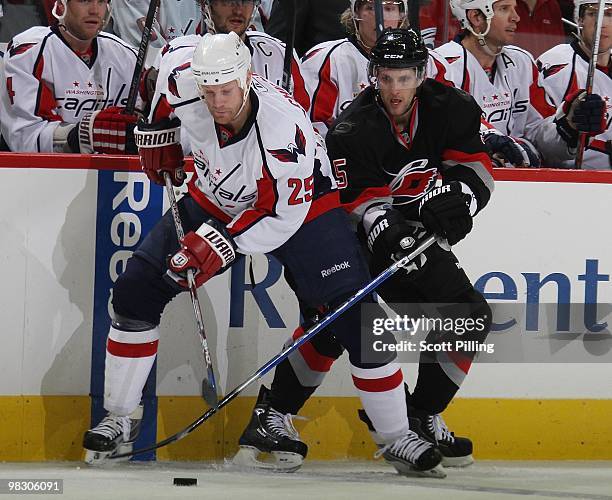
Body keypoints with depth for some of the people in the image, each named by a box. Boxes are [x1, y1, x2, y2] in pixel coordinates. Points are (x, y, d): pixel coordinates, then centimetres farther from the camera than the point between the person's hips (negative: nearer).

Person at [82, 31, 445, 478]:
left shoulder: (284, 127, -38)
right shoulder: (183, 81, -24)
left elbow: (281, 214, -30)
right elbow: (171, 62, 3)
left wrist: (221, 243, -35)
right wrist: (158, 133, 7)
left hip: (301, 205, -4)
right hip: (216, 197, 5)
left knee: (356, 317, -15)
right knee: (136, 291, -5)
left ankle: (398, 438, -3)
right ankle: (120, 420, 8)